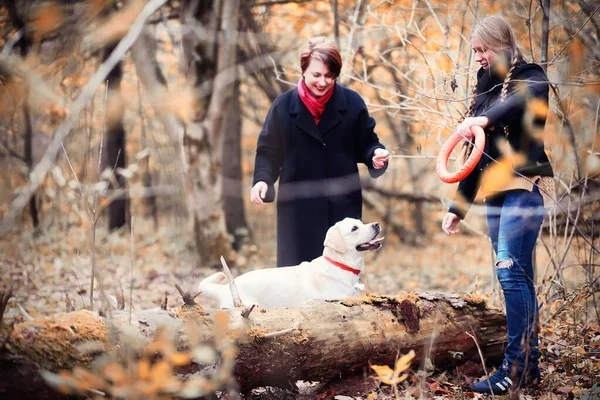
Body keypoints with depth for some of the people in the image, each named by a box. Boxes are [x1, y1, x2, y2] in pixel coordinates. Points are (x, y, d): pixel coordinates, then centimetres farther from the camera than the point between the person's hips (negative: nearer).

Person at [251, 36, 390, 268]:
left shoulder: (352, 103, 0)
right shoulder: (284, 106, -1)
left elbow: (366, 144, 9)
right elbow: (268, 151, 4)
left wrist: (376, 155, -14)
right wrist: (263, 180, -13)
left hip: (342, 208, 1)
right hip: (298, 210, 0)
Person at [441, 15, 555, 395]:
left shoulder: (528, 76, -2)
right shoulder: (487, 87, 19)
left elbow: (534, 94, -30)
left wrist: (486, 118, -44)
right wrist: (459, 207, 20)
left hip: (526, 186, -7)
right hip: (496, 192, 7)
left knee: (510, 269, -17)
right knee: (519, 277, 6)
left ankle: (515, 368, -16)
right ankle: (530, 364, 9)